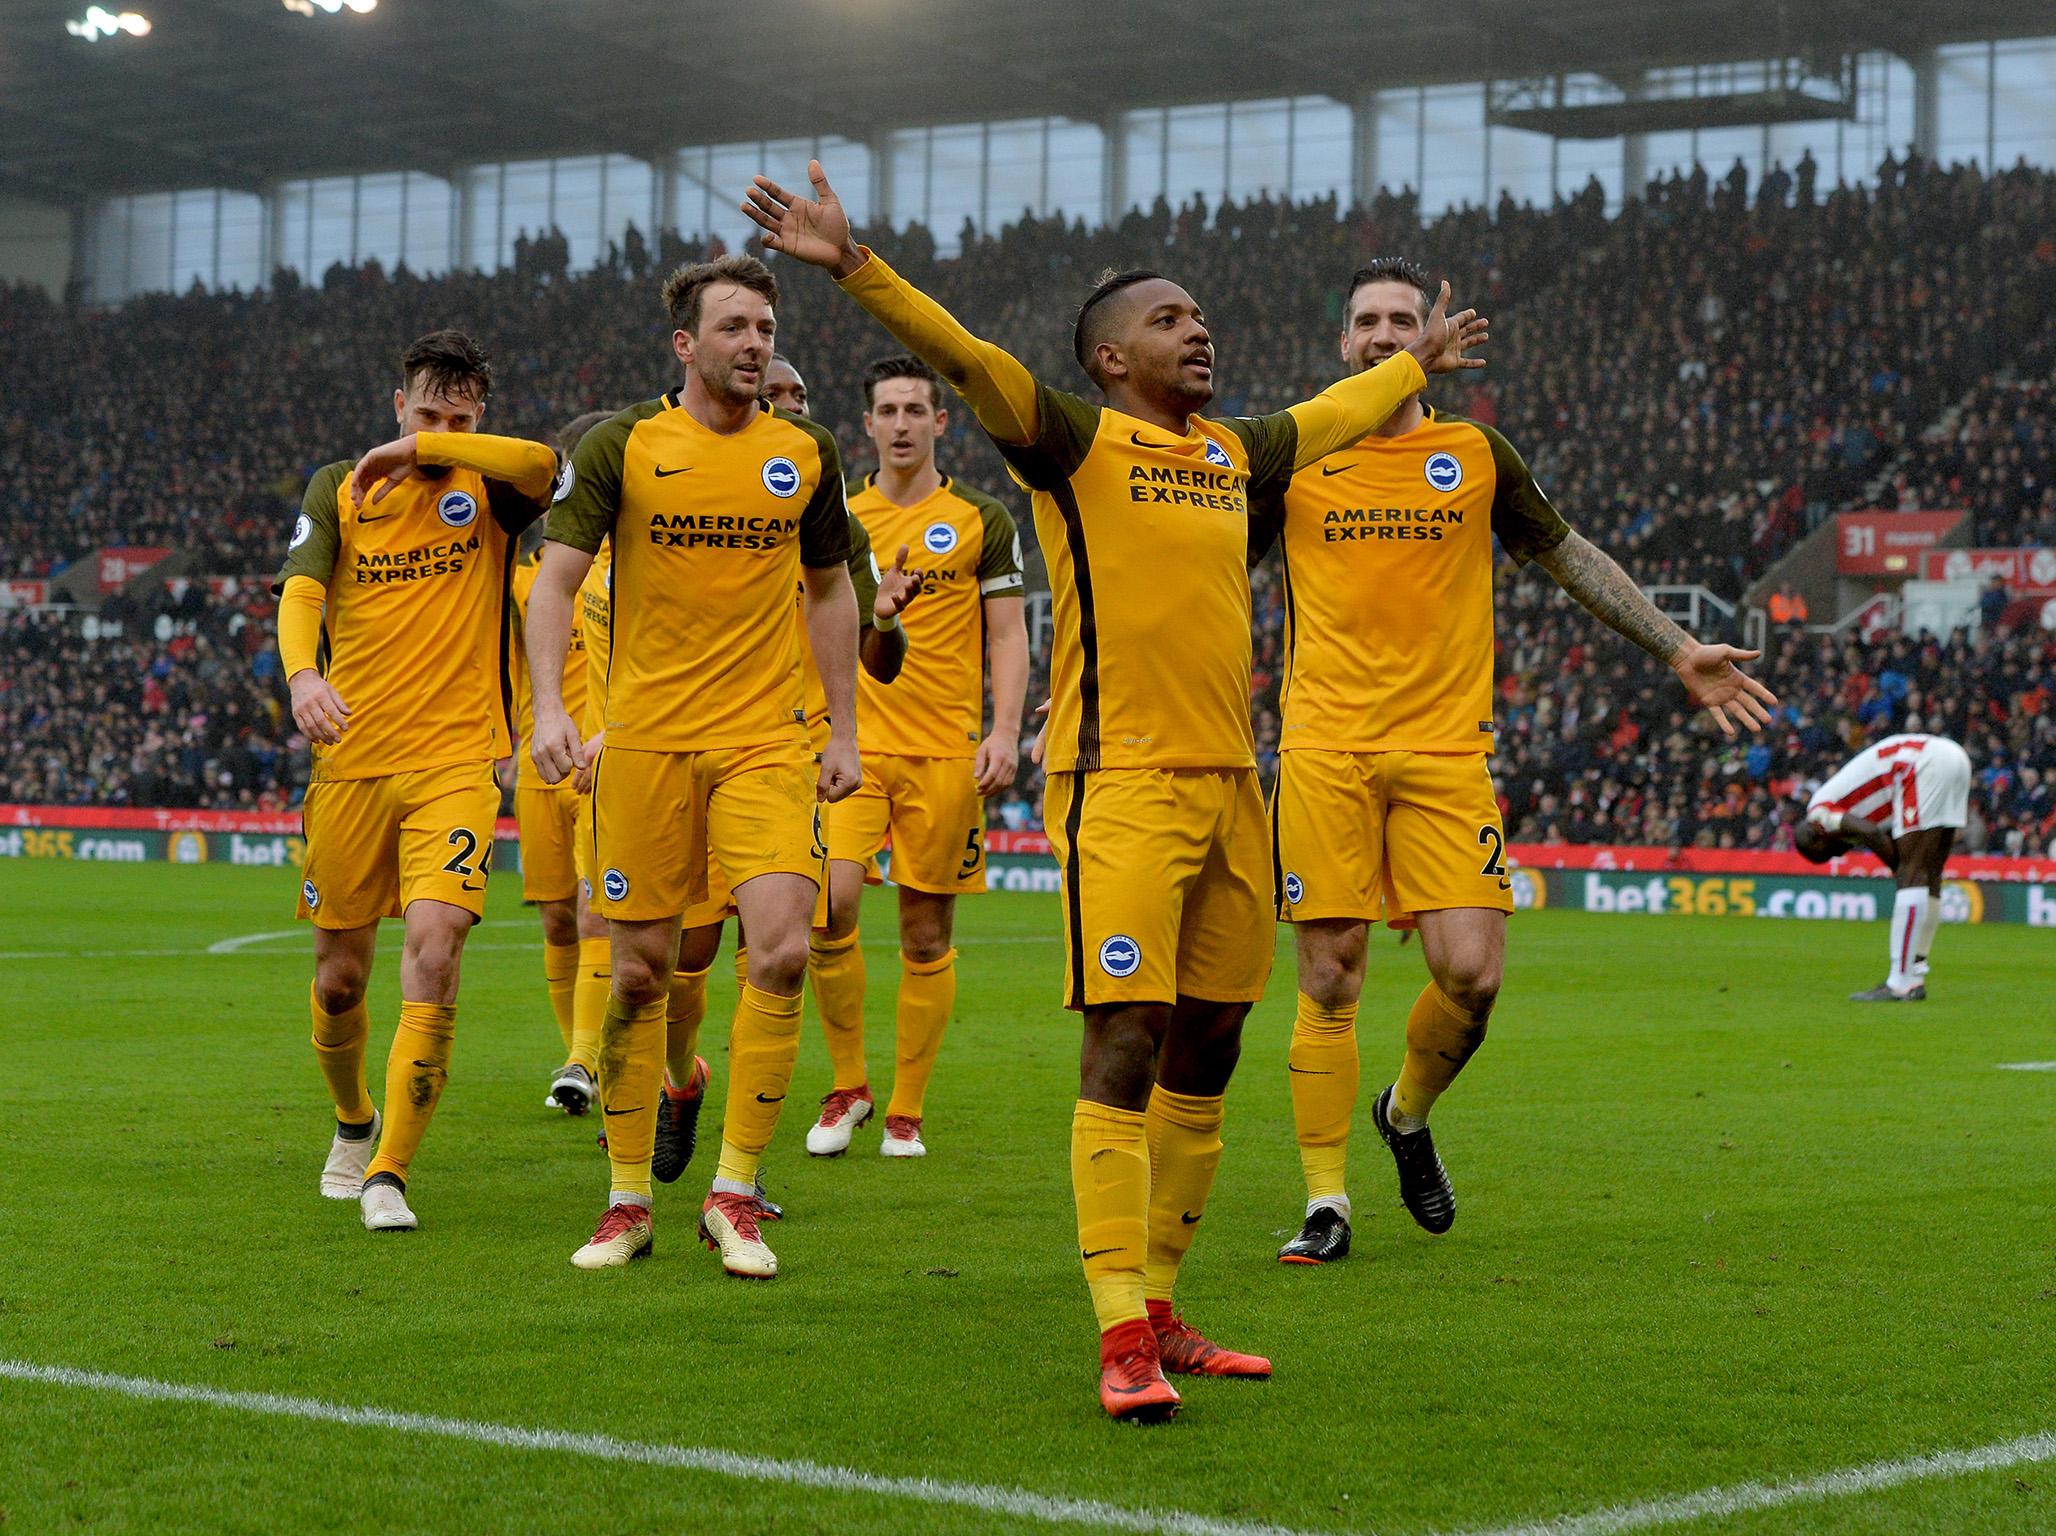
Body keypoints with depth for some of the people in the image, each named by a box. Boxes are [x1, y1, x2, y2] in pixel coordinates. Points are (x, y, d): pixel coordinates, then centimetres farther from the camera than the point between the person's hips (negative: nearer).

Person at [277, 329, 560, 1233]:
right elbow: (298, 592, -7)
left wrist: (422, 451, -16)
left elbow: (542, 465, -20)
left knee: (435, 951, -19)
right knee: (340, 979, 9)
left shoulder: (486, 488, 4)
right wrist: (302, 673, -27)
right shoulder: (339, 489, 8)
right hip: (349, 760, 2)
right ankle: (352, 1124, 39)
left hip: (456, 761, -2)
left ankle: (389, 1172, -14)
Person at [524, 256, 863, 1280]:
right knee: (640, 970, 3)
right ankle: (629, 1202, 17)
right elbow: (554, 579, -4)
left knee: (783, 947, -15)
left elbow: (830, 591, 17)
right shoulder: (622, 446, -1)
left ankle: (735, 1194, -3)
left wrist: (844, 732, 13)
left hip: (765, 737, 1)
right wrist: (549, 708, -18)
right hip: (645, 736, -1)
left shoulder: (806, 452, 7)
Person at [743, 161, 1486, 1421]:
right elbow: (967, 358, -16)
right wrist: (857, 267, -29)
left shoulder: (1232, 453, 18)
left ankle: (1161, 1313, 19)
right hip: (1122, 783, -7)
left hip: (1230, 784, 7)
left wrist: (1415, 366, 52)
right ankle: (1123, 1343, -11)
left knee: (1205, 1055, 9)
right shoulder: (1079, 442, -2)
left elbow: (1332, 417, 38)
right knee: (1124, 1046, -11)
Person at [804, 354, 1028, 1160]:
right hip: (853, 745, 1)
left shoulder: (982, 519, 4)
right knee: (829, 903, -17)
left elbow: (1007, 637, 5)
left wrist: (1005, 731, -8)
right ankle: (847, 1084, 1)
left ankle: (905, 1112, 13)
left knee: (927, 936, 2)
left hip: (946, 752, -1)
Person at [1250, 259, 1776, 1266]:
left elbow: (1571, 558, 19)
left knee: (1471, 973, -10)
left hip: (1445, 749, 1)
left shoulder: (1477, 456, 9)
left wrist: (1679, 652, 17)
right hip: (1322, 754, -1)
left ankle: (1408, 1115, 20)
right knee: (1327, 979, -3)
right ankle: (1326, 1203, 7)